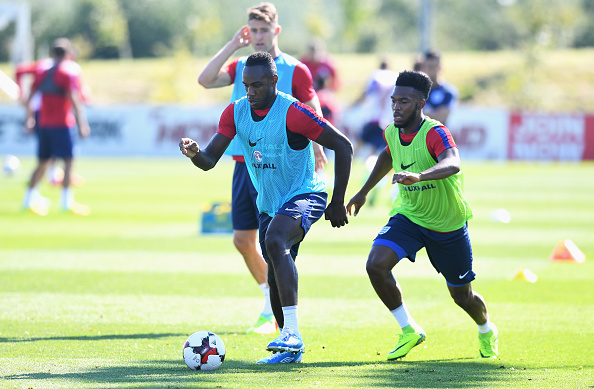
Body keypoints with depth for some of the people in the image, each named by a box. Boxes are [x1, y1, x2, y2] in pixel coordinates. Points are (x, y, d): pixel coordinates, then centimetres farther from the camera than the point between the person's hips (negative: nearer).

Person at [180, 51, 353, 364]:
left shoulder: (292, 112, -21)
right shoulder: (236, 112, -2)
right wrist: (194, 153, -29)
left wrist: (338, 203, -12)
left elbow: (343, 146, -15)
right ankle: (289, 349, 28)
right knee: (275, 277, 11)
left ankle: (291, 334, -38)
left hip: (304, 195, -7)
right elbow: (209, 160, -3)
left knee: (275, 241, -33)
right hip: (269, 203, 7)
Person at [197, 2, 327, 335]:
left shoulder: (295, 70, -2)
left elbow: (314, 115, -1)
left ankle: (274, 314, -1)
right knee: (243, 239, 7)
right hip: (243, 163, 5)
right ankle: (270, 298, 25)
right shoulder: (240, 67, 11)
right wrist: (233, 46, -4)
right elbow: (205, 80, -5)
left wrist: (317, 149, -13)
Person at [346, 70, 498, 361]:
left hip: (448, 225, -4)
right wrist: (364, 192, 23)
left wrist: (418, 176, -66)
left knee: (462, 295, 10)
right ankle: (409, 331, -4)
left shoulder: (434, 133, -27)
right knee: (376, 265, -23)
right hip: (408, 215, 4)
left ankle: (486, 332, 46)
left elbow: (452, 165, -49)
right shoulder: (392, 132, -7)